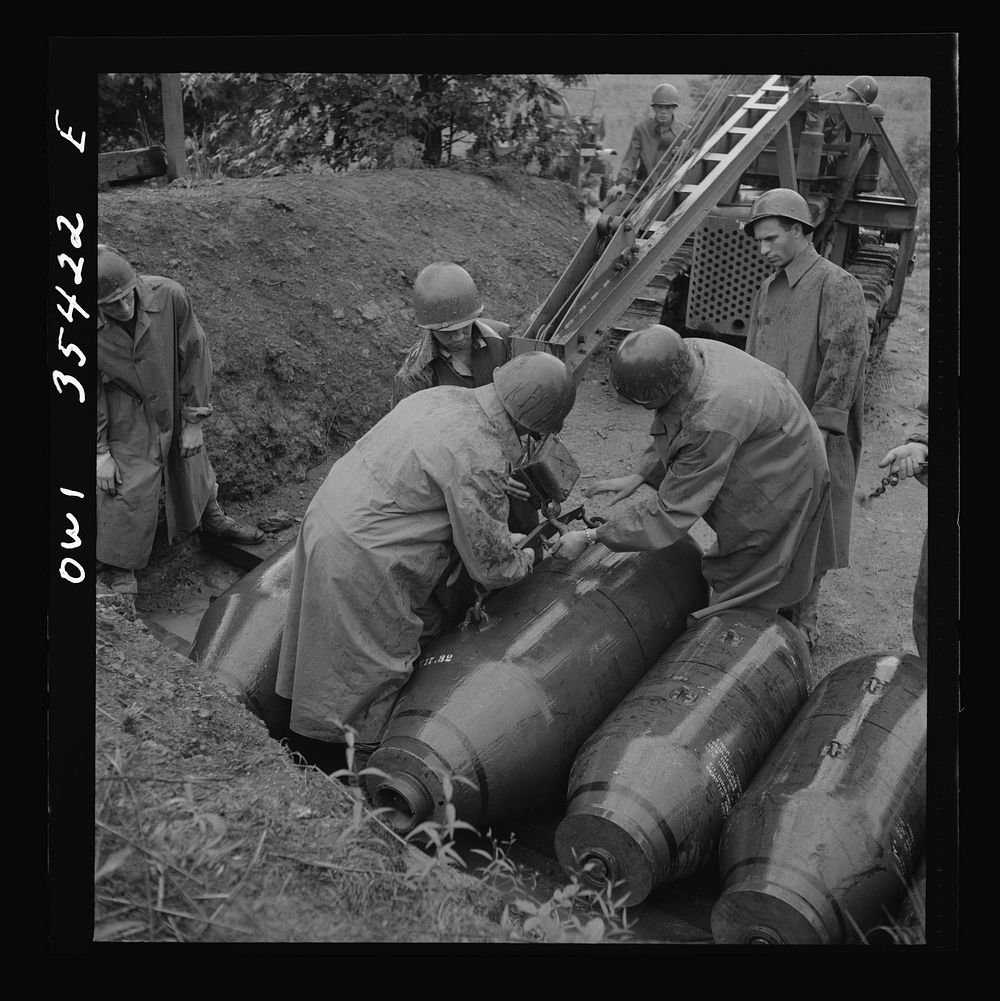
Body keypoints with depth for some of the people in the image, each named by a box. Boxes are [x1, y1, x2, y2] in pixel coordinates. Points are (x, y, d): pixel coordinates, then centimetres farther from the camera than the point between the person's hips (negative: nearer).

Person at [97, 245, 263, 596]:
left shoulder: (169, 296, -25)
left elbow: (195, 356, -12)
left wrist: (194, 421, -6)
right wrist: (100, 451, -8)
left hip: (175, 410, 2)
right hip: (130, 427, -2)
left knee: (193, 471, 23)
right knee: (127, 500, 2)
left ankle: (213, 520, 54)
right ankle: (121, 573, 27)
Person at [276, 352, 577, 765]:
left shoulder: (443, 395, 1)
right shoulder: (480, 460, -24)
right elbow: (490, 566, -14)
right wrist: (538, 554, 7)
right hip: (360, 557, -9)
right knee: (370, 669, 8)